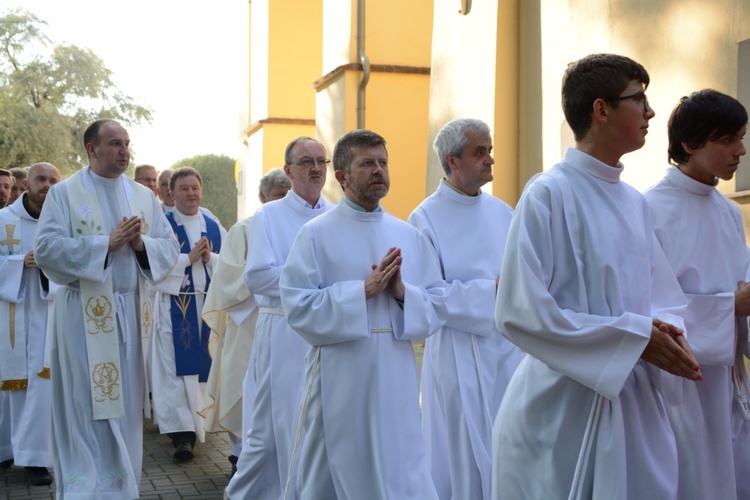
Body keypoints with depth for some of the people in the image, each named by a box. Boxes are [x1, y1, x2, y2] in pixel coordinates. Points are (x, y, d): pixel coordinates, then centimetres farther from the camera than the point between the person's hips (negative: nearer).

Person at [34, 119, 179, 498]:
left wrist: (142, 244, -13)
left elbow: (170, 248, 8)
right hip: (86, 314, -4)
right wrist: (107, 243, -17)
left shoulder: (144, 196, 12)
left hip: (132, 311, 4)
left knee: (126, 405, 9)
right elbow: (46, 248, -13)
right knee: (89, 408, -4)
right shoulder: (64, 193, -1)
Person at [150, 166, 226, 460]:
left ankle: (200, 421, 25)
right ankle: (182, 433, -9)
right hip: (175, 307, -4)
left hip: (209, 305, 4)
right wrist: (189, 258, -17)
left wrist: (210, 258, -11)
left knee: (204, 366, 10)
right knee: (178, 369, -7)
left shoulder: (214, 228, 12)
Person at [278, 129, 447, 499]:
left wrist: (403, 292, -12)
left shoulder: (411, 236, 8)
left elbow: (438, 308, 7)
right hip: (338, 380, -3)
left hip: (396, 379, 3)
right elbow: (298, 307, -11)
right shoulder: (316, 234, -3)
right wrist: (363, 291, -17)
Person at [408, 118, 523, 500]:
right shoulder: (426, 218, -7)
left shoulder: (501, 212, 9)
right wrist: (490, 292, -18)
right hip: (460, 354, -5)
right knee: (466, 456, 4)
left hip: (511, 346, 5)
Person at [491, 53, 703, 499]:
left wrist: (667, 330, -9)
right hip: (564, 410, -7)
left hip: (637, 403, 7)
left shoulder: (636, 204, 9)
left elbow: (664, 295, 15)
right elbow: (519, 312, -19)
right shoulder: (549, 194, -13)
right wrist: (634, 337, -18)